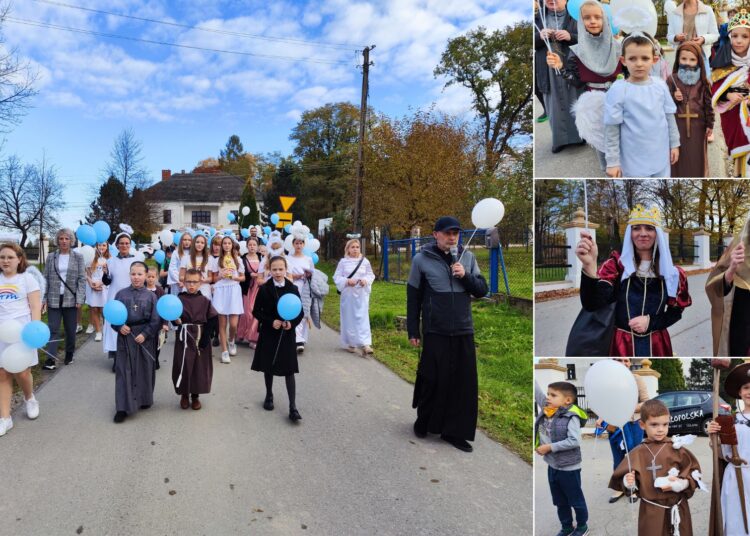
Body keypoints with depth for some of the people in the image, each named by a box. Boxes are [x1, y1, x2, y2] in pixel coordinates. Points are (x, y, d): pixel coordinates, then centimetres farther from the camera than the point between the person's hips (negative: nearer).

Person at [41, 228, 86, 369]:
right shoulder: (51, 257, 6)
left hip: (71, 299, -1)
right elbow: (46, 279, 6)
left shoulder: (78, 257, 2)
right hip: (54, 299, 1)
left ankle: (69, 354, 23)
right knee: (52, 329, -3)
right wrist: (43, 298, -1)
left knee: (71, 329, 7)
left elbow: (82, 279, -1)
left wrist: (80, 298, -9)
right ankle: (50, 358, -4)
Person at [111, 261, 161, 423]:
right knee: (124, 372, 2)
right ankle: (123, 407, 6)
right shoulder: (121, 294, 1)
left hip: (145, 337, -1)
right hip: (125, 337, 1)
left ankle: (143, 399, 28)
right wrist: (119, 327, -12)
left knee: (144, 370, 10)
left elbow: (156, 319, -5)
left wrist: (145, 334, -14)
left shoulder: (151, 296, -3)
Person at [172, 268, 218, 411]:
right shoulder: (179, 299, -3)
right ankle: (184, 395, 22)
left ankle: (195, 395, 22)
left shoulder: (205, 301, -1)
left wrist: (206, 338, -10)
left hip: (200, 338, 1)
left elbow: (212, 320, -3)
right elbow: (174, 318, -3)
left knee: (200, 366, 7)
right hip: (184, 337, -1)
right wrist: (176, 321, -26)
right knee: (183, 365, 3)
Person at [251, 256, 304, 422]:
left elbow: (300, 312, 2)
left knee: (289, 370, -2)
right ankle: (269, 396, 36)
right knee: (268, 367, 13)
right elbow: (256, 311, -2)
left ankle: (293, 407, 0)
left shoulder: (293, 288, -3)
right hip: (268, 333, 1)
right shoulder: (264, 289, -4)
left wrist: (292, 323, -17)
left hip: (287, 334, 0)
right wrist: (271, 322, -16)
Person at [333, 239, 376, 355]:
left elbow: (371, 275, 7)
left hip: (362, 293, 0)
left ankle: (365, 344, -11)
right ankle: (350, 343, 21)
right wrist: (347, 281, -16)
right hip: (348, 293, 0)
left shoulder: (365, 261, 2)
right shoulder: (343, 262, 0)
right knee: (349, 318, 6)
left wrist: (365, 280, -14)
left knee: (362, 317, -7)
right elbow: (336, 277, 0)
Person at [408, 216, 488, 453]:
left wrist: (465, 276, -10)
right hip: (435, 333, -3)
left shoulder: (468, 257, 6)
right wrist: (413, 331, 1)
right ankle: (423, 421, 29)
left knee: (464, 383, 4)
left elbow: (482, 290, 8)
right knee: (432, 381, 5)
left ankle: (454, 431, 18)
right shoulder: (421, 259, -3)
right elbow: (413, 298, 1)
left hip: (464, 332, 3)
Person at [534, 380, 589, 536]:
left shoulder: (571, 417, -23)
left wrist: (550, 447, -27)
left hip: (568, 468, -7)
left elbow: (575, 441, -29)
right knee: (560, 501, 21)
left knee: (576, 500, 15)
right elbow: (537, 393, -1)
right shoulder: (546, 410, -4)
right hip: (552, 466, 7)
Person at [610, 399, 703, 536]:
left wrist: (680, 483, -19)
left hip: (677, 510, 0)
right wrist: (628, 482, -19)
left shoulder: (676, 449, -5)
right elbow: (623, 478, 2)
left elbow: (694, 474, -4)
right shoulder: (637, 454, -3)